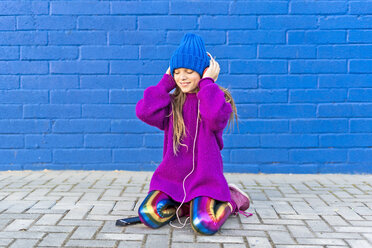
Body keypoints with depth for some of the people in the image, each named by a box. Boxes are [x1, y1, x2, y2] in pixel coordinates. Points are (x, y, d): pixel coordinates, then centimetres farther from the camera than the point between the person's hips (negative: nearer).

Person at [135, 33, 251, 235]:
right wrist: (166, 82, -4)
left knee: (204, 224, -25)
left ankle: (230, 201, 9)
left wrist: (208, 82, -14)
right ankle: (183, 206, 12)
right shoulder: (172, 102, 7)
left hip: (204, 177, -3)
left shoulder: (217, 98, -2)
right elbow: (144, 112, -12)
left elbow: (216, 116, -27)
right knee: (148, 216, -19)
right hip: (171, 176, 3)